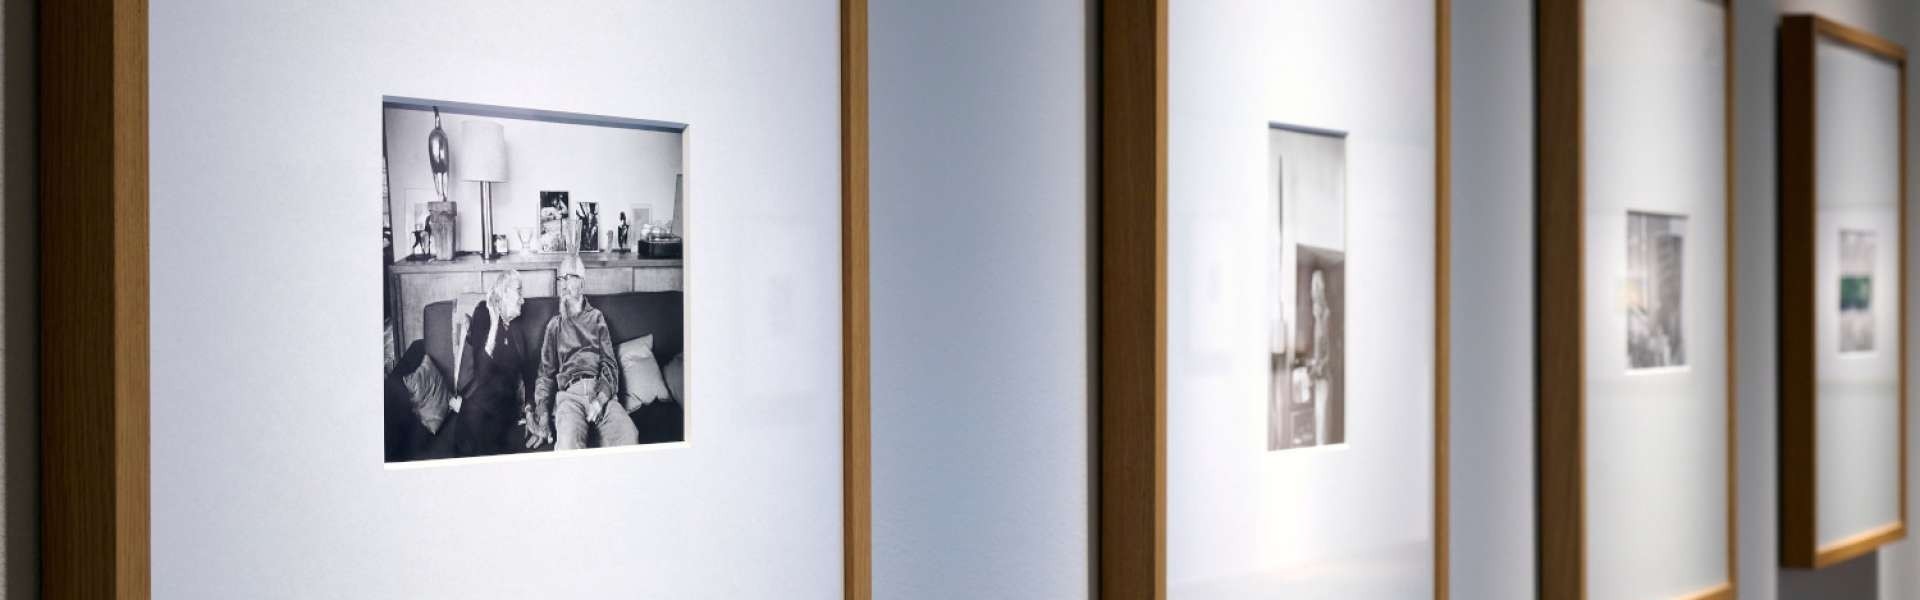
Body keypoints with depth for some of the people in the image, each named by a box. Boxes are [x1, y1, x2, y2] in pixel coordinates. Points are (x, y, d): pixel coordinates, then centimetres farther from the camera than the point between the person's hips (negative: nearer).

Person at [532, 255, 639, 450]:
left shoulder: (596, 318, 21)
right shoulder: (555, 325, 22)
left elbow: (610, 364, 11)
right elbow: (546, 372, 16)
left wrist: (601, 399, -10)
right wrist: (542, 414, -3)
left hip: (601, 391, 1)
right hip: (569, 393, -1)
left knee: (629, 436, -32)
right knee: (568, 444, -37)